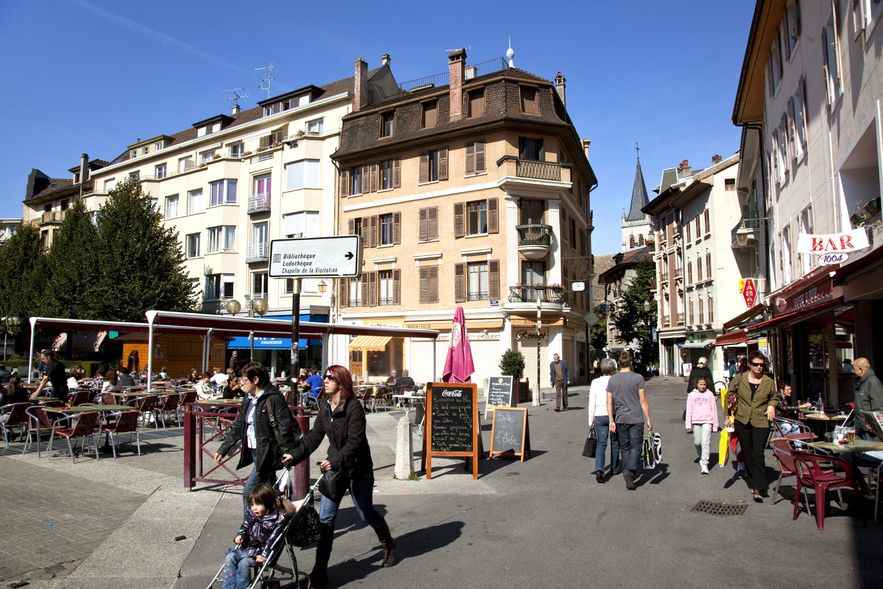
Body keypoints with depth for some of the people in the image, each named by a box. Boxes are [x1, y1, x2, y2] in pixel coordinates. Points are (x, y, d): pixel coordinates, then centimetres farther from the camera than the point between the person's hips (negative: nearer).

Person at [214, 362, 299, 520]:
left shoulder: (273, 398, -15)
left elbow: (285, 426, -18)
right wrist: (223, 449, 13)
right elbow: (237, 427, 16)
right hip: (254, 452, 8)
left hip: (268, 453, -8)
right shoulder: (248, 400, 11)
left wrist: (288, 450, -23)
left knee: (249, 491, -8)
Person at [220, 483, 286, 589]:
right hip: (246, 546, 6)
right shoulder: (251, 514, 6)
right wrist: (240, 536, -3)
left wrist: (264, 555, -23)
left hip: (260, 551, -6)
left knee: (244, 563, -29)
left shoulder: (277, 520, -14)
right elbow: (244, 527, 18)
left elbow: (272, 540, -15)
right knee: (230, 558, -18)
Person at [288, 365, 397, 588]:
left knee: (366, 513, 12)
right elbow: (314, 436, 5)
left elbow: (355, 441, -24)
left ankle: (389, 544, 41)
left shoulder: (354, 407, -19)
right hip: (334, 467, 5)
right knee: (325, 517, -2)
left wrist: (336, 460, -35)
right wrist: (294, 456, -3)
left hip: (358, 469, -5)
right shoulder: (325, 407, 2)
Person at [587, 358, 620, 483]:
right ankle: (614, 468, 32)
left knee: (601, 443, 0)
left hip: (600, 416, 0)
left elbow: (591, 403, -1)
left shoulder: (595, 382, -2)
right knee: (615, 442, 18)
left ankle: (599, 470, -19)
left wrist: (590, 421, 5)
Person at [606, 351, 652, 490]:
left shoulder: (612, 379, 2)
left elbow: (609, 402, 0)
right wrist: (648, 419, -1)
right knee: (636, 447, 2)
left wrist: (611, 421, 3)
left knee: (625, 448, 14)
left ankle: (627, 473, 18)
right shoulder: (638, 378, -6)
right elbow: (643, 401, -7)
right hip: (636, 418, -3)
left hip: (620, 419, 3)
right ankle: (630, 471, -16)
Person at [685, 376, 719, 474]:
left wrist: (715, 425, 8)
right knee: (697, 442, 7)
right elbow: (689, 410, 7)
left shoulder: (710, 394, 6)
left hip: (707, 421, -2)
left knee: (706, 442, -10)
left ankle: (704, 464, -8)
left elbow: (714, 410, 9)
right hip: (696, 421, 2)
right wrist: (688, 424, 2)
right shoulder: (692, 395, 7)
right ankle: (701, 457, 33)